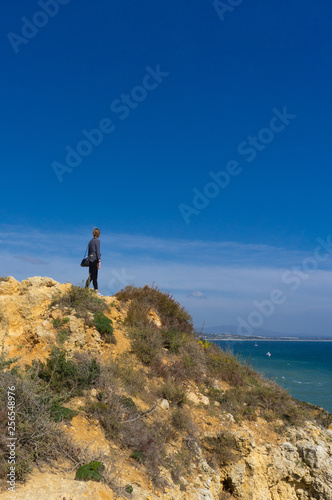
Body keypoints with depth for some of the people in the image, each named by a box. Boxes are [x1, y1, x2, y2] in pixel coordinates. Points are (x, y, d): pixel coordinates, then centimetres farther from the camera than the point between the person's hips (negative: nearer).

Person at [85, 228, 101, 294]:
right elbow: (98, 252, -13)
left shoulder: (90, 241, 15)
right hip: (94, 259, -8)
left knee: (95, 276, 9)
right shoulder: (97, 241, -8)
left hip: (90, 259, 8)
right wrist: (99, 262, -13)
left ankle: (96, 290, 10)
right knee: (91, 276, -7)